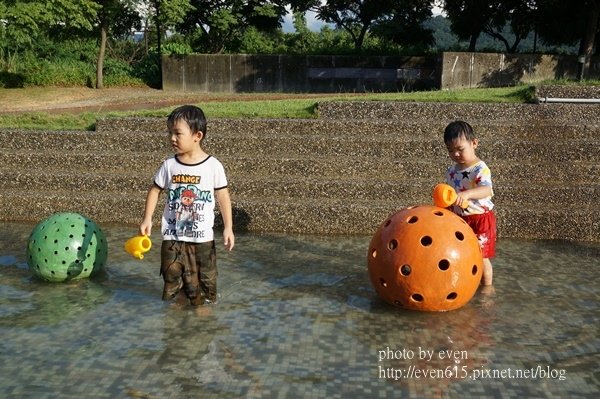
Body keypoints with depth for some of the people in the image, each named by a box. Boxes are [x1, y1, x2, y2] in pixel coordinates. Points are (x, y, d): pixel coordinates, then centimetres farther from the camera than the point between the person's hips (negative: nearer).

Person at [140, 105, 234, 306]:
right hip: (172, 237, 2)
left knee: (204, 279, 9)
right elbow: (155, 190, 8)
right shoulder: (169, 165, -4)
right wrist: (147, 219, 1)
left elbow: (223, 196, -3)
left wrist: (228, 227, -4)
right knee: (172, 278, 11)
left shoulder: (213, 166, -10)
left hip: (202, 237, -2)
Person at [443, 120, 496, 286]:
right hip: (459, 219, 7)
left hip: (480, 218, -7)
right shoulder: (451, 171, 5)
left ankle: (487, 287, 17)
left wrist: (467, 194, -53)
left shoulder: (480, 169, -19)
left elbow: (487, 190, -37)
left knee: (481, 257, 1)